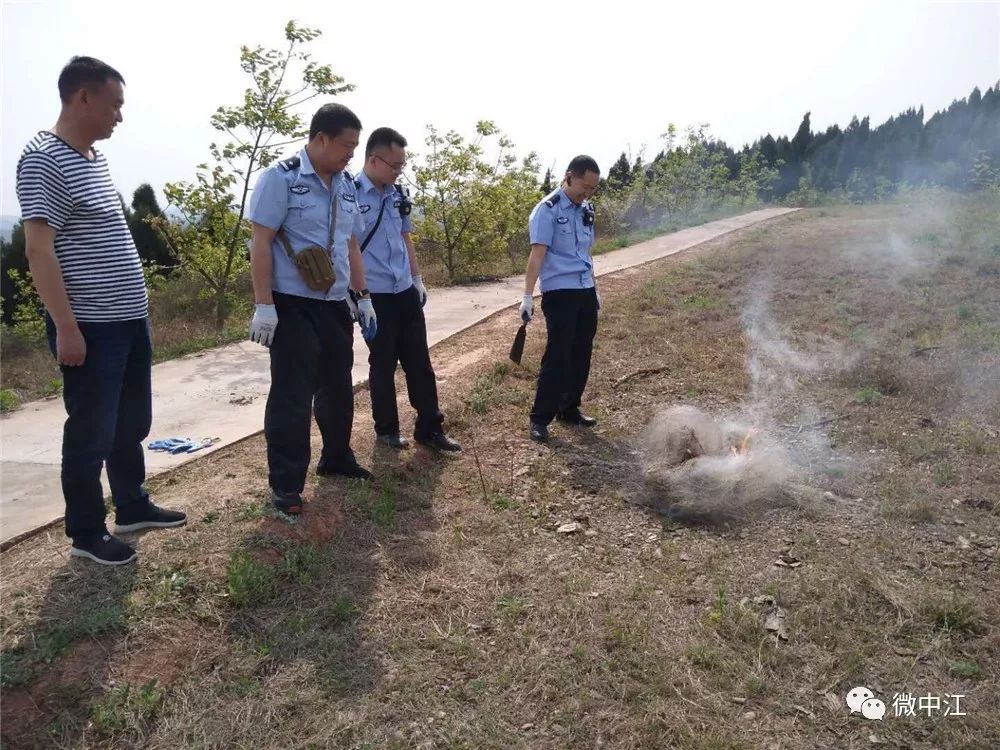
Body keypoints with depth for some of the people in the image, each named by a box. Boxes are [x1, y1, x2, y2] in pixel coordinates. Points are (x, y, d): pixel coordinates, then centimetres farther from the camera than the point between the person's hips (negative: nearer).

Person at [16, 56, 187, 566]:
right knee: (91, 432, 3)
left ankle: (133, 508, 33)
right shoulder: (44, 160, -13)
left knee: (132, 424, 18)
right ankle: (86, 533, 18)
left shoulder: (95, 158, 14)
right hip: (90, 328, -9)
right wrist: (66, 327, -21)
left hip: (129, 320, 9)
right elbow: (38, 249, -18)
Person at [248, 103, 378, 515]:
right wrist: (264, 305, -18)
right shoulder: (280, 177, -9)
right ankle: (285, 485, 9)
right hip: (292, 305, -7)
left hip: (335, 304, 7)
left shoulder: (347, 185, 11)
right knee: (292, 395, -2)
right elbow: (260, 242, -13)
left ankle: (336, 458, 36)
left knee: (337, 388, 17)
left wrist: (364, 297, 16)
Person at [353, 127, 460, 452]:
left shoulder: (398, 194, 9)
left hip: (406, 292, 6)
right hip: (374, 295, -6)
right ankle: (387, 429, 23)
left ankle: (430, 428, 19)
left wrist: (417, 278, 16)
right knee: (383, 365, 7)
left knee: (419, 362, 9)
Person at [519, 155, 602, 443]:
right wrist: (528, 296, -21)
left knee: (581, 354, 11)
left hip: (585, 292, 7)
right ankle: (540, 418, 2)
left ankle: (569, 409, 24)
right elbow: (537, 255, -16)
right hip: (559, 293, -7)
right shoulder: (547, 210, -10)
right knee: (557, 355, -7)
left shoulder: (586, 210, 12)